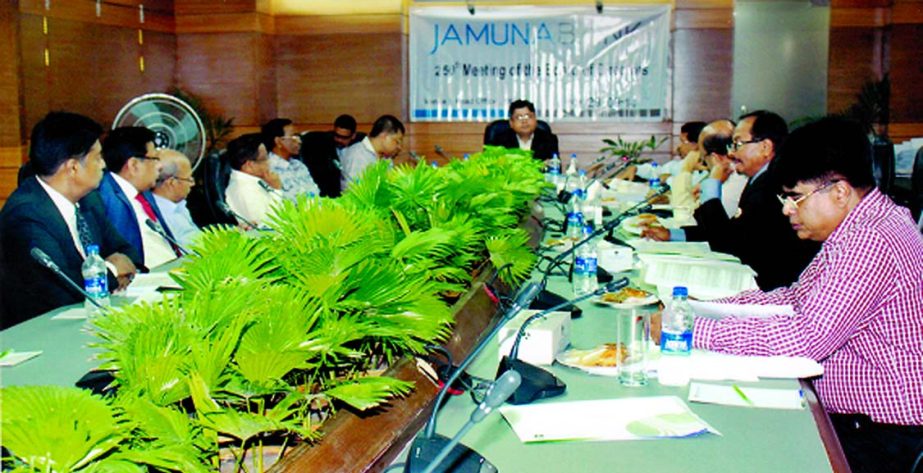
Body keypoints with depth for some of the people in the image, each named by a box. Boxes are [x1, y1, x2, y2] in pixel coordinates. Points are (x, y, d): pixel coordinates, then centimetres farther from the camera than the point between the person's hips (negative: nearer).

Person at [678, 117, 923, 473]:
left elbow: (804, 338, -31)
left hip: (882, 441, -9)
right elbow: (795, 298, 13)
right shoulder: (856, 229, 7)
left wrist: (694, 330, -28)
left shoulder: (873, 244, -24)